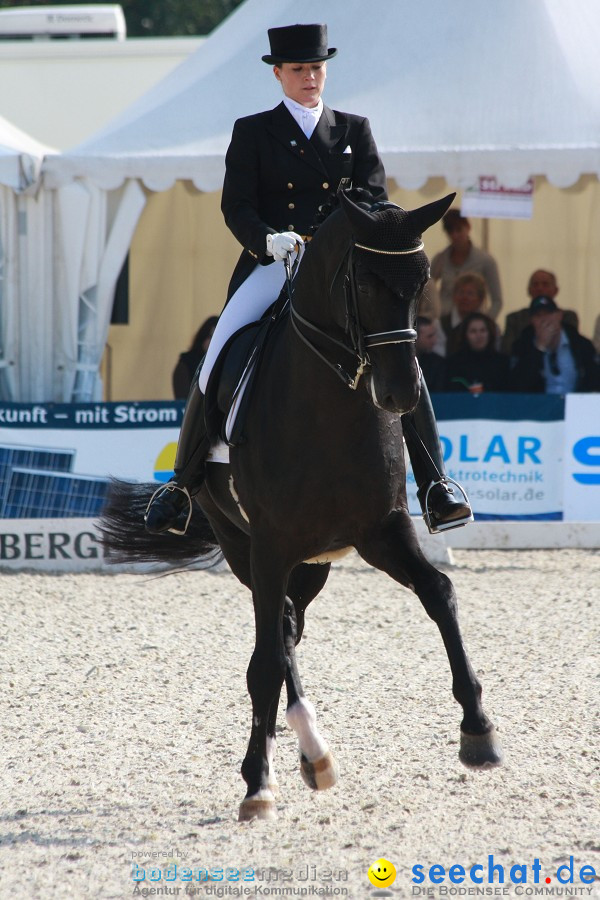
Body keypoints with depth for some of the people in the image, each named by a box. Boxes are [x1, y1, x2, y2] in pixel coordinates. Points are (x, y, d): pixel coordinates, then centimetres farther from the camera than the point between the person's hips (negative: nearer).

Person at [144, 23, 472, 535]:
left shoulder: (354, 131, 16)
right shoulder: (252, 132, 11)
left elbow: (375, 200, 7)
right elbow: (236, 206, 1)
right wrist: (268, 239, -20)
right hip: (271, 265, -1)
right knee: (217, 368, -17)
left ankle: (435, 485, -20)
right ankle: (183, 483, 2)